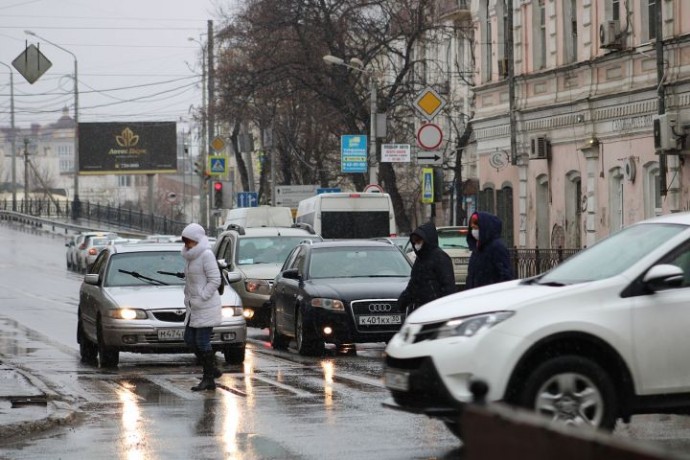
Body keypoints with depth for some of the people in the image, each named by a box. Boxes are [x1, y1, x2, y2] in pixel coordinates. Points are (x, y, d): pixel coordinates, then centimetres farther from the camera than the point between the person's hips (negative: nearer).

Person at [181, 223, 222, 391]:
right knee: (189, 339, 12)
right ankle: (212, 370, 23)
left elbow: (215, 280, -18)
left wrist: (201, 298, -18)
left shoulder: (206, 255, -14)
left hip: (206, 307, -9)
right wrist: (188, 297, 12)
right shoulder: (190, 256, 13)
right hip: (194, 308, 9)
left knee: (202, 342, -7)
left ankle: (209, 379, 0)